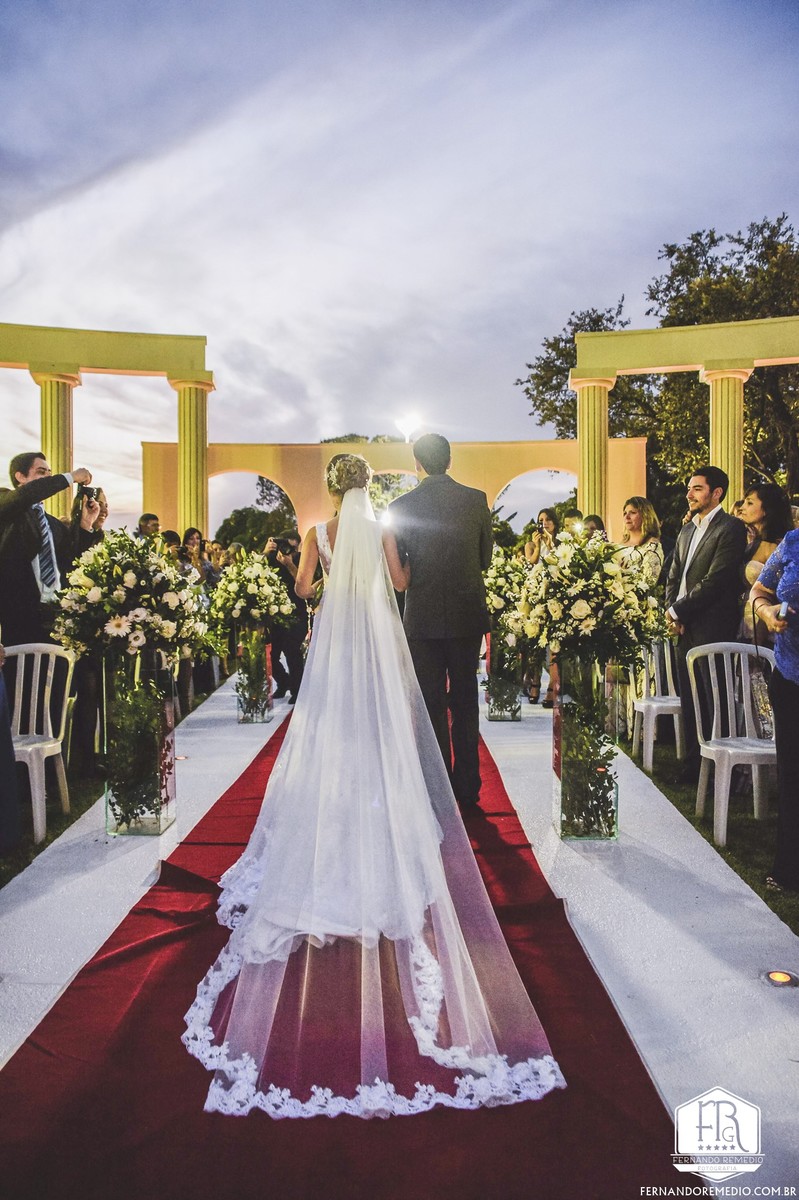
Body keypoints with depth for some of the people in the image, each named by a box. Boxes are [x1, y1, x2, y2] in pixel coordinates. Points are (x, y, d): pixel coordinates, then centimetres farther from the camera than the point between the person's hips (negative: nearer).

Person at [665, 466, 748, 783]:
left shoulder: (730, 528, -8)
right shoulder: (687, 531, 18)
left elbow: (714, 580, -16)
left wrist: (679, 610, -12)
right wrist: (671, 610, 0)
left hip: (711, 630, -8)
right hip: (685, 630, 8)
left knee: (712, 704, -2)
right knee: (689, 703, 12)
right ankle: (693, 765, 22)